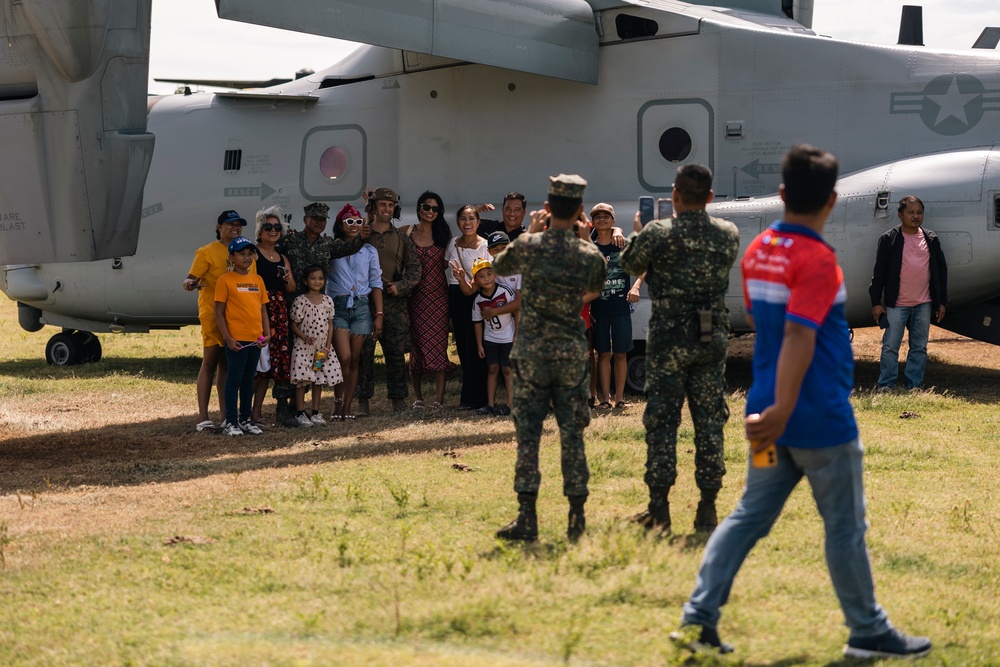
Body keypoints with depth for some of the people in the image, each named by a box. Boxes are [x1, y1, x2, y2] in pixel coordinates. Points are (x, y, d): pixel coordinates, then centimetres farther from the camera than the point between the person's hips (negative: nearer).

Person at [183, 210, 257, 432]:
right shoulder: (207, 252, -3)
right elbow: (192, 278, -6)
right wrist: (189, 284, -30)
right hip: (213, 314, -6)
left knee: (228, 365, 9)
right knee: (210, 362, -5)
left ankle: (225, 415, 13)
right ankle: (203, 418, -5)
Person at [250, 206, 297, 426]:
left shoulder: (283, 259, 19)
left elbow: (291, 290, 18)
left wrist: (288, 280, -3)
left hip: (279, 310, 7)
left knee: (272, 361, 5)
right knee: (256, 360, -13)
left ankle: (257, 412, 11)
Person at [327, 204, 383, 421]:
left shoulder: (369, 251, 11)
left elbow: (376, 284, 10)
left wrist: (379, 314, 3)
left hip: (361, 307, 2)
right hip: (338, 306, -2)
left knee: (354, 360, 2)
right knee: (344, 357, -14)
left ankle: (347, 407, 8)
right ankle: (338, 402, 3)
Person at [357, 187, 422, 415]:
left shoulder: (402, 239, 12)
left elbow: (414, 268, 9)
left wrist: (400, 286, -7)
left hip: (396, 304, 1)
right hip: (366, 301, -1)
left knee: (396, 352, 2)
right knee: (364, 352, -3)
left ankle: (398, 398, 10)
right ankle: (363, 400, 2)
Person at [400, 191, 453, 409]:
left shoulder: (444, 233, 8)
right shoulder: (407, 232, 5)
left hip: (438, 293, 0)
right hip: (416, 294, 0)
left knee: (438, 343, -4)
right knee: (417, 343, 2)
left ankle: (439, 397, -5)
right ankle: (417, 396, 8)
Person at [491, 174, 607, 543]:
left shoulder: (528, 246, -9)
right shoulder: (590, 255, -6)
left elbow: (499, 266, 13)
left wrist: (532, 232, 19)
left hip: (531, 351, -1)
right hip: (572, 353, 1)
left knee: (528, 435, 2)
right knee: (572, 436, 7)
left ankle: (526, 519, -1)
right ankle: (576, 518, 8)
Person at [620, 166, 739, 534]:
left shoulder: (657, 234, -11)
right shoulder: (728, 234, -1)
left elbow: (630, 265, 5)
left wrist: (638, 233, 26)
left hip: (668, 338, -3)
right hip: (712, 338, 3)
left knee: (662, 420, 3)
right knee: (710, 422, 7)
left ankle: (659, 508, 3)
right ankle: (708, 509, 9)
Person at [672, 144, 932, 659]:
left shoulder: (757, 251, 6)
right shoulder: (817, 260, -18)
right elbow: (799, 335, -27)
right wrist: (783, 411, -31)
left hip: (769, 411, 7)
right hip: (821, 419, -7)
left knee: (750, 516, 12)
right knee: (845, 528, 6)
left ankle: (698, 617, 5)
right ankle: (868, 632, 17)